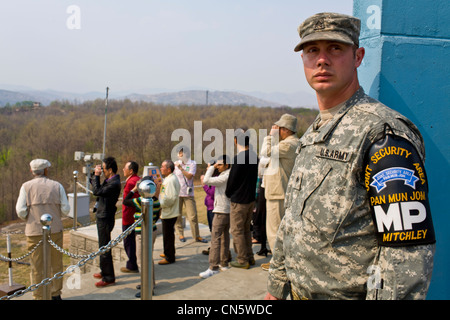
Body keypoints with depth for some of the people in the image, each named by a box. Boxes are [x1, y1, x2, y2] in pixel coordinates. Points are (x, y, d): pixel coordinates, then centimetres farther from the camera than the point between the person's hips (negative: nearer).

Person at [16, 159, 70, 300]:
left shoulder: (26, 186, -3)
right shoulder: (57, 186, -1)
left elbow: (20, 211, -9)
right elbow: (65, 209, -3)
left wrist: (29, 219, 11)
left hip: (34, 231, -1)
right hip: (55, 230, 1)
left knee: (37, 266, 9)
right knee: (56, 263, 15)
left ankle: (39, 296, 18)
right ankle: (55, 293, 27)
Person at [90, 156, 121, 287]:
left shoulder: (114, 183, -22)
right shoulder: (109, 180, 10)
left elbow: (96, 191, -26)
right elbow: (95, 186, 21)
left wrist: (96, 175, -16)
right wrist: (95, 174, 6)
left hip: (106, 218, -11)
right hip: (103, 216, 11)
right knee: (103, 246, 21)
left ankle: (109, 277, 7)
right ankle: (104, 271, 36)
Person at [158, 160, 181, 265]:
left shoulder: (171, 180, -21)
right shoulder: (169, 179, 14)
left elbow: (171, 198, -27)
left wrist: (161, 204, -17)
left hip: (169, 213, -11)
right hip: (168, 212, 11)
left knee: (168, 235, -1)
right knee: (168, 234, 21)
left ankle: (169, 257, 8)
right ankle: (168, 253, 35)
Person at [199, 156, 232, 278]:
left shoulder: (225, 177, -18)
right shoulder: (228, 176, 13)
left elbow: (207, 181, -22)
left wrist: (211, 167, -12)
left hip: (221, 212, -10)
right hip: (228, 211, 10)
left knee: (215, 238, -11)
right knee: (225, 237, 16)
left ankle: (213, 268, -12)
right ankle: (224, 264, 26)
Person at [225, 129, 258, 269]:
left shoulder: (239, 158, -21)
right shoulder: (254, 155, 4)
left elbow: (232, 179, -14)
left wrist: (228, 193, 4)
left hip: (238, 200, -8)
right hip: (251, 198, 8)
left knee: (237, 231, 4)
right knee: (246, 229, 18)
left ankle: (242, 260, 10)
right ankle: (250, 257, 25)